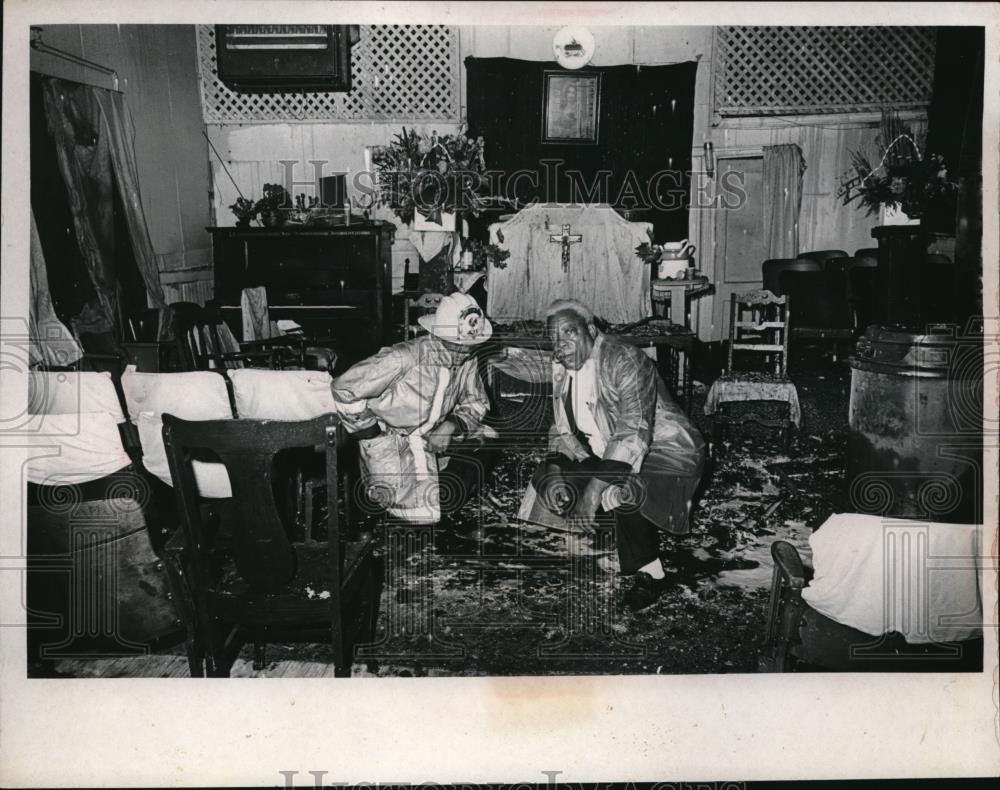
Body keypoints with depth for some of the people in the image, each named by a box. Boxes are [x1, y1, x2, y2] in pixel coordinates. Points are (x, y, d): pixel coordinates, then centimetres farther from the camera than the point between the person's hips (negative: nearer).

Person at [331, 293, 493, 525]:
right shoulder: (404, 358, -28)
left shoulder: (467, 361, -9)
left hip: (430, 438, 6)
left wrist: (453, 425, -17)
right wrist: (373, 433, -16)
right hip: (389, 437, -6)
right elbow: (344, 388, -25)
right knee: (424, 514, -15)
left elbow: (475, 404, 5)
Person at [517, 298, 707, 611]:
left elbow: (633, 435, -36)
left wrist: (594, 490, -43)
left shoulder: (625, 361, -26)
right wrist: (553, 474, -14)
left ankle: (651, 574, -8)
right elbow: (562, 429, 6)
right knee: (548, 477, -2)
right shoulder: (559, 369, -1)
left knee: (623, 493, -34)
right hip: (606, 453, 8)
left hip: (664, 452, -8)